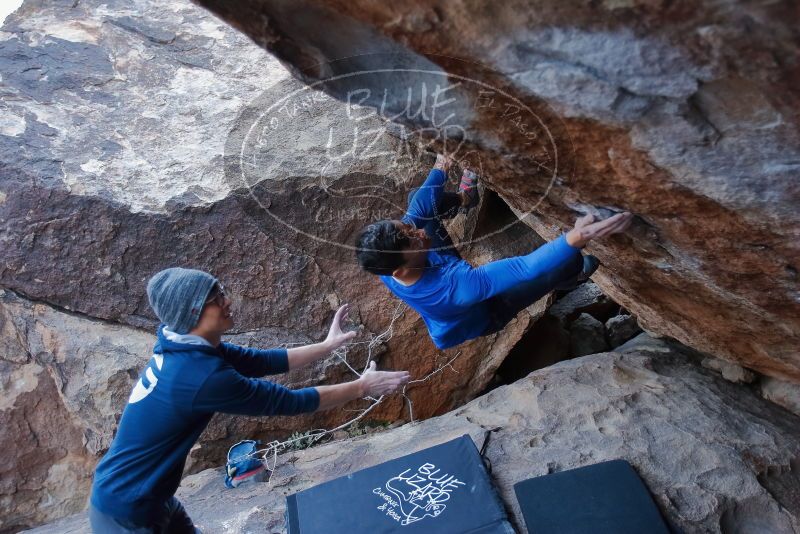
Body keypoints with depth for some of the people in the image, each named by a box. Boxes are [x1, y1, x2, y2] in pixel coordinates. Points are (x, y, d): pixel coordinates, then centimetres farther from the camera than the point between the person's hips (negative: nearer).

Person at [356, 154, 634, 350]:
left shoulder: (388, 267, -30)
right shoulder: (450, 287, -50)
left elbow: (418, 208, -14)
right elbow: (519, 270, -52)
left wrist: (439, 171, 0)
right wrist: (575, 239, -59)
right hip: (484, 315, -6)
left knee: (415, 196, 3)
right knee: (571, 261, -26)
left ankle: (463, 198, 35)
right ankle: (570, 278, 13)